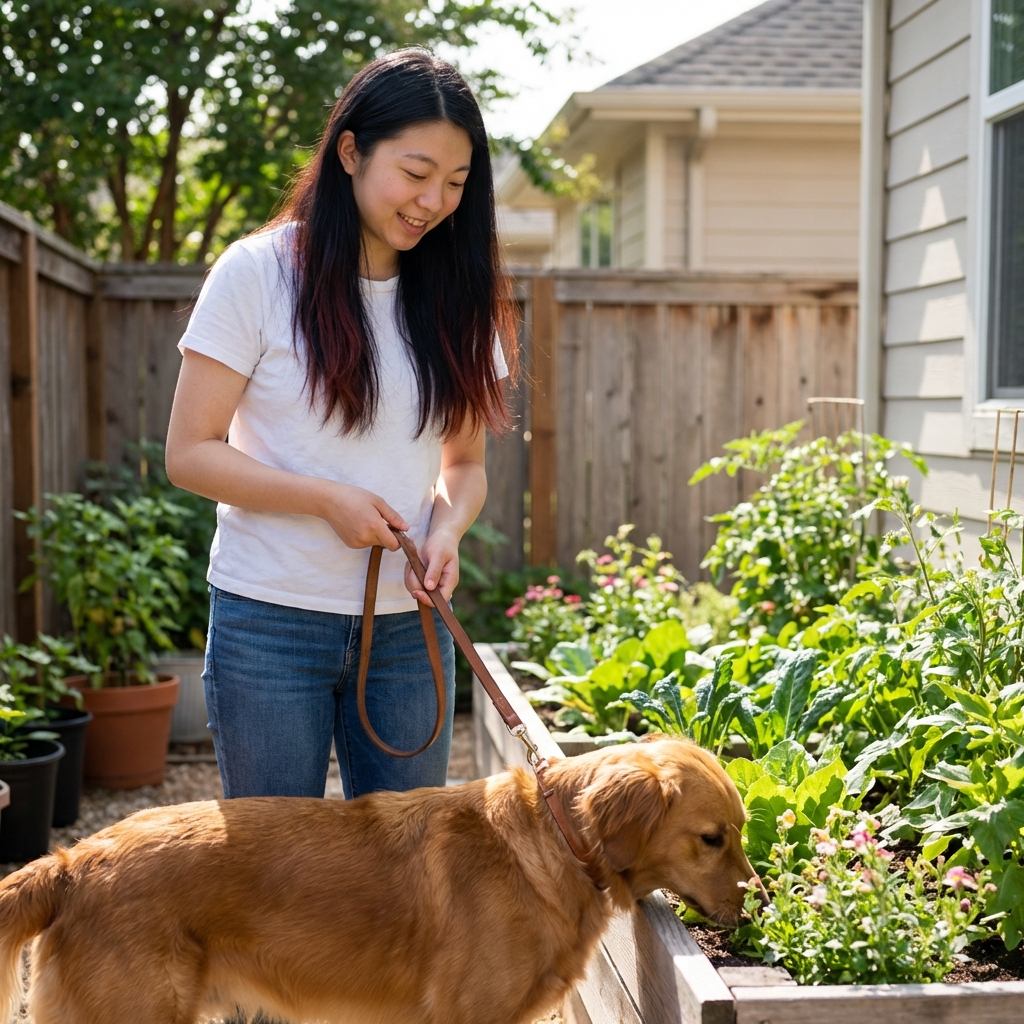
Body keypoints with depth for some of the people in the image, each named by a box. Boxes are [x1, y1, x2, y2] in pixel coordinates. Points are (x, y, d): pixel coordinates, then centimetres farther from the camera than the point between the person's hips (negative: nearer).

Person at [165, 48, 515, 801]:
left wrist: (447, 530, -11)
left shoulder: (455, 295, 5)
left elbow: (465, 462, 10)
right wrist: (328, 499, -19)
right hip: (270, 624, -3)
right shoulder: (258, 273, -7)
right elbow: (189, 453, -7)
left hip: (408, 628, 4)